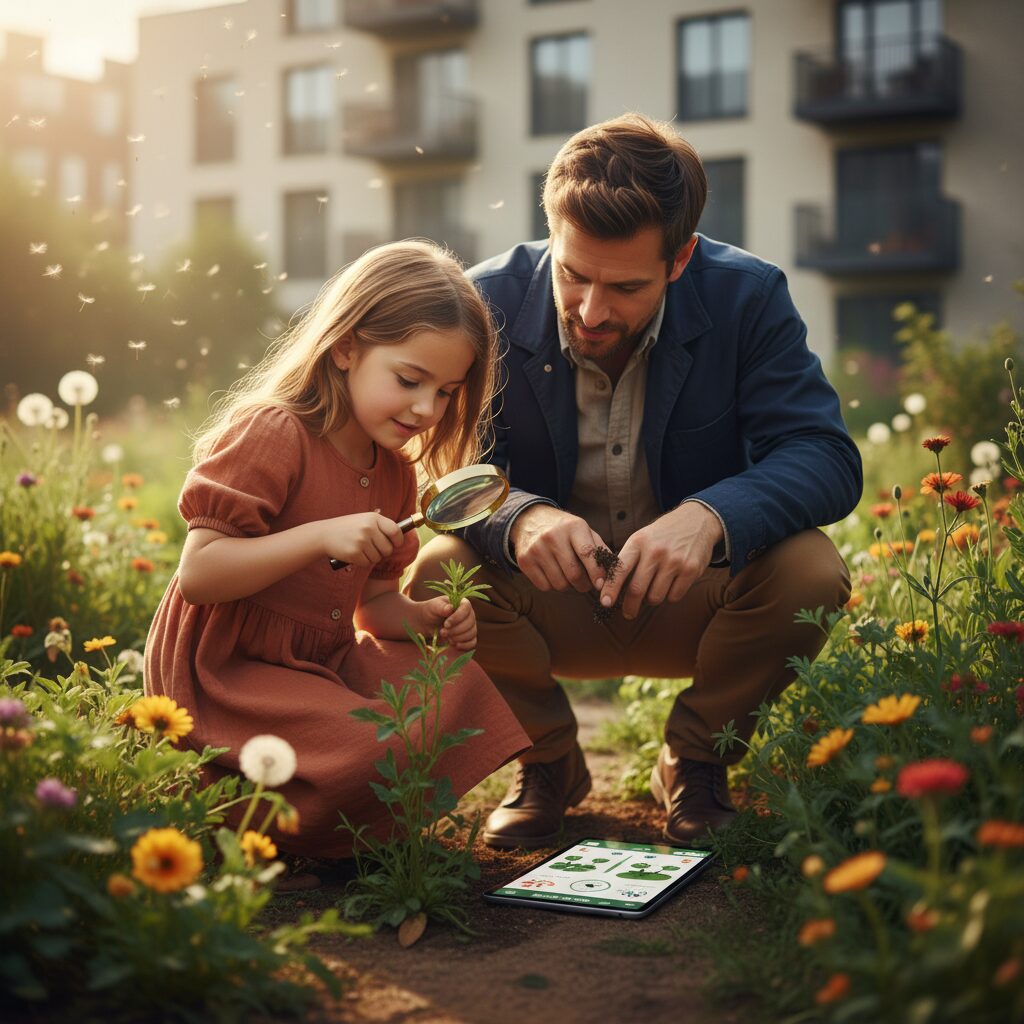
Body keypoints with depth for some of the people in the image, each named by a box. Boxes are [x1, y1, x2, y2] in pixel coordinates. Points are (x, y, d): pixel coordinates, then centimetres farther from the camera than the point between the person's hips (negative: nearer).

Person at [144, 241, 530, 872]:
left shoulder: (394, 470, 10)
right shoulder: (271, 434, -16)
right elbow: (197, 575, -22)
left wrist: (426, 618, -9)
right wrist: (321, 537, -31)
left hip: (322, 661, 9)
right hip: (227, 671, -8)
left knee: (454, 685, -6)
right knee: (372, 752, -27)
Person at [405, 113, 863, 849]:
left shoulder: (748, 296, -15)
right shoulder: (493, 302, -14)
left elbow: (827, 457, -21)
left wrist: (713, 515, -41)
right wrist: (520, 518, -40)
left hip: (690, 598, 0)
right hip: (550, 605, 0)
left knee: (810, 572, -29)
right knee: (437, 572, -29)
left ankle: (695, 761, 1)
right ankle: (547, 759, 2)